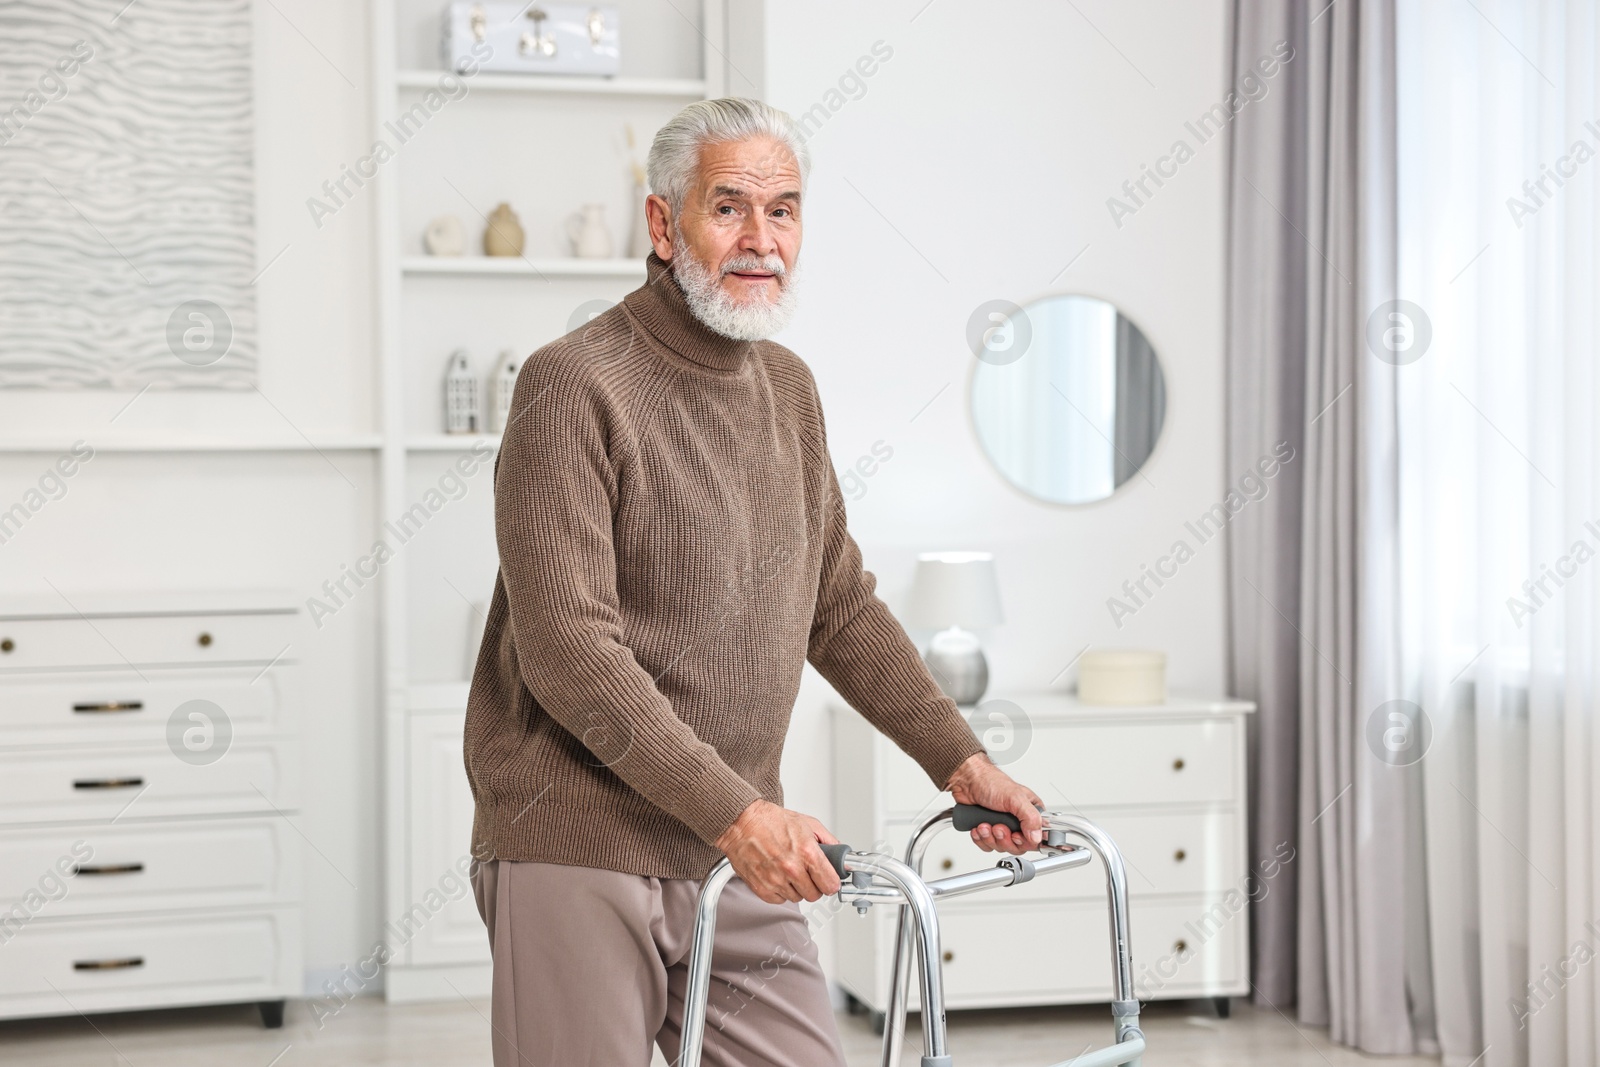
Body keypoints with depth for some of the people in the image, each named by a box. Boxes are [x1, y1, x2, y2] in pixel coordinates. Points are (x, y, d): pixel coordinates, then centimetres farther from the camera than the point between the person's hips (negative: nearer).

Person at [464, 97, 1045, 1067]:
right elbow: (569, 650, -20)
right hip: (580, 852, -7)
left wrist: (960, 759, 12)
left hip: (742, 856, 7)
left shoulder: (788, 388, 12)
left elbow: (842, 607, 20)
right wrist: (737, 813, -24)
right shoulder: (575, 387, -12)